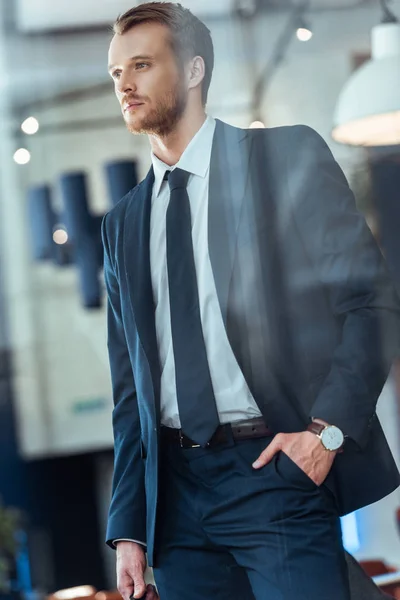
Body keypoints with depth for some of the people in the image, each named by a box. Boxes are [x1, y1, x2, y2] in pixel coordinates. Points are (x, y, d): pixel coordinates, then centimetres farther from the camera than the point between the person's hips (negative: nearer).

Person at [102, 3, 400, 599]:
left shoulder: (288, 158, 2)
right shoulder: (122, 225, 16)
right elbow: (130, 386, 16)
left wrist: (327, 428, -14)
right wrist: (130, 528, 8)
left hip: (278, 470, -4)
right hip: (175, 490, 4)